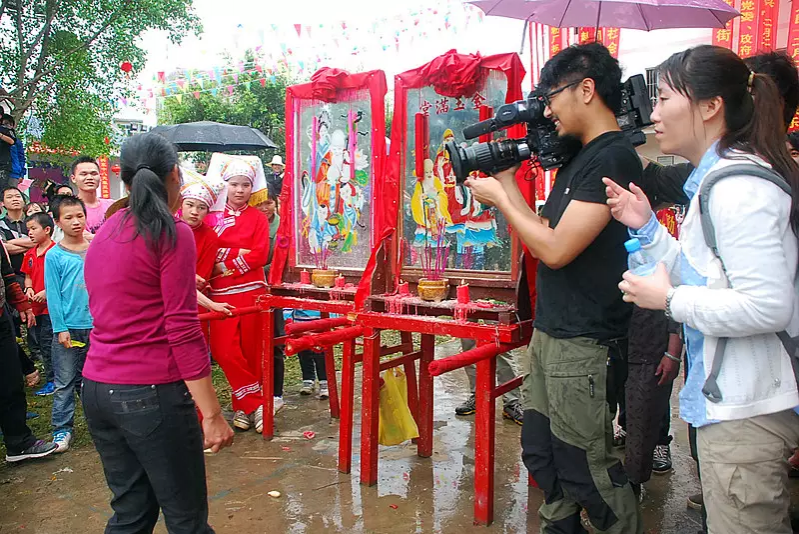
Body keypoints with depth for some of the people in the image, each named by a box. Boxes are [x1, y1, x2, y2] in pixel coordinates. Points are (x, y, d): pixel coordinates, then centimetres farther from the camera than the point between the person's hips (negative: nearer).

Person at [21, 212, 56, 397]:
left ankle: (52, 381, 8)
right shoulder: (30, 254, 10)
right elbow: (28, 276, 19)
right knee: (41, 344, 14)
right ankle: (52, 377, 24)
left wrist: (47, 291, -21)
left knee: (47, 344, -3)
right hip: (36, 306, 8)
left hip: (51, 305, -8)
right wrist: (29, 288, 1)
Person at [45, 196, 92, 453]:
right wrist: (60, 328, -9)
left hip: (96, 325, 2)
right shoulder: (54, 255, -4)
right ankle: (62, 429, 15)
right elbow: (53, 295, -5)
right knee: (65, 383, 4)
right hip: (69, 327, -2)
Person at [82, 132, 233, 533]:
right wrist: (212, 414, -14)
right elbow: (182, 330, -16)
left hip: (97, 389, 8)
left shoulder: (105, 232, 10)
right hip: (151, 394, -7)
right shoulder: (172, 233, -12)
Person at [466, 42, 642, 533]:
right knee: (542, 453, 19)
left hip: (582, 345, -9)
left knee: (585, 468, 2)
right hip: (549, 332, 10)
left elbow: (556, 248, -21)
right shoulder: (582, 156, 14)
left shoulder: (614, 157, -17)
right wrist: (506, 179, 9)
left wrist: (499, 197, -9)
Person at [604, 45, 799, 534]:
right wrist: (647, 226, 5)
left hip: (746, 407, -10)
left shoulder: (739, 185, -20)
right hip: (734, 398, 10)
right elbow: (700, 276, 15)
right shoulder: (719, 176, 12)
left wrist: (670, 300, -16)